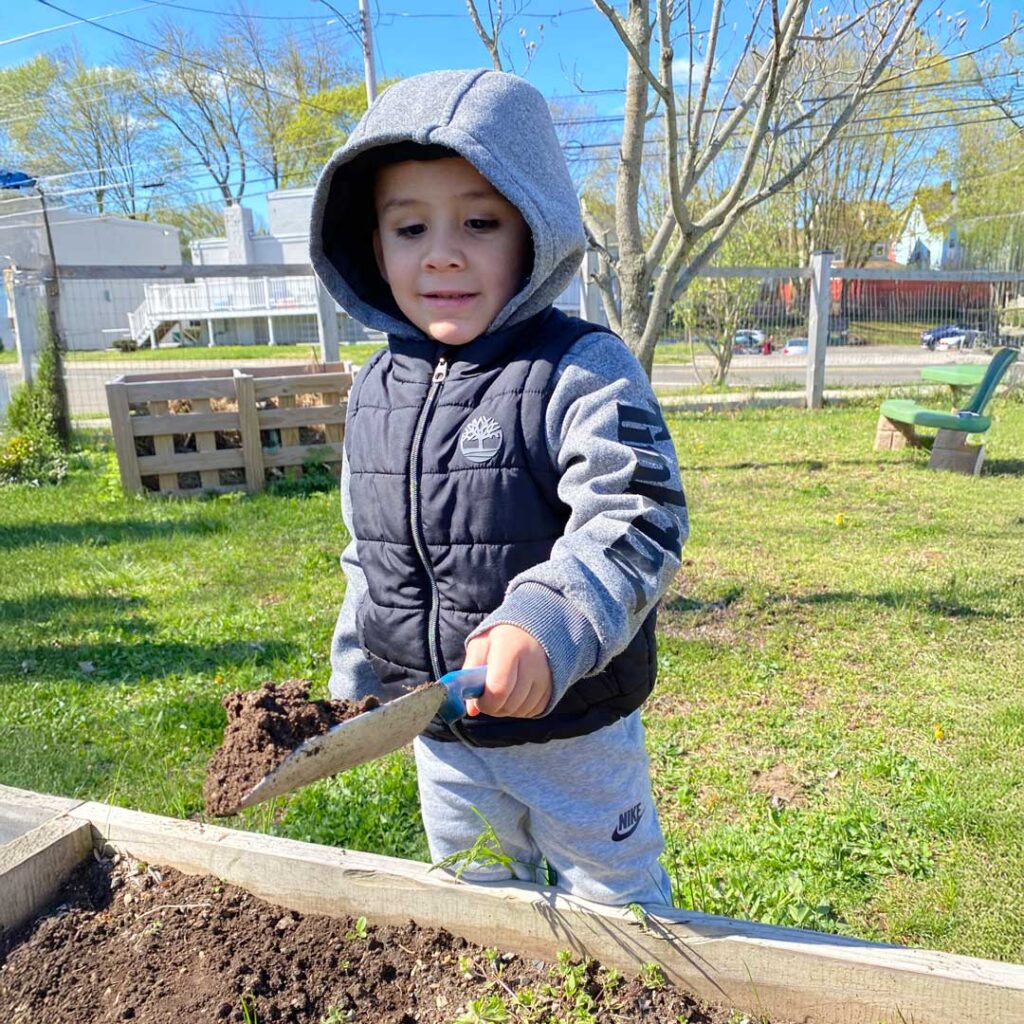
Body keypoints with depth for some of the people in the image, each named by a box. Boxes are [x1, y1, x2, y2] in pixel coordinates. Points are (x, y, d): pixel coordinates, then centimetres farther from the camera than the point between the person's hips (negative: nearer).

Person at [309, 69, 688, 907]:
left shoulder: (583, 372, -20)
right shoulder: (375, 391, -1)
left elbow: (636, 524, -27)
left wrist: (546, 628, -43)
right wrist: (356, 675, 13)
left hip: (572, 728, -5)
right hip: (437, 730, 6)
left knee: (615, 900, 21)